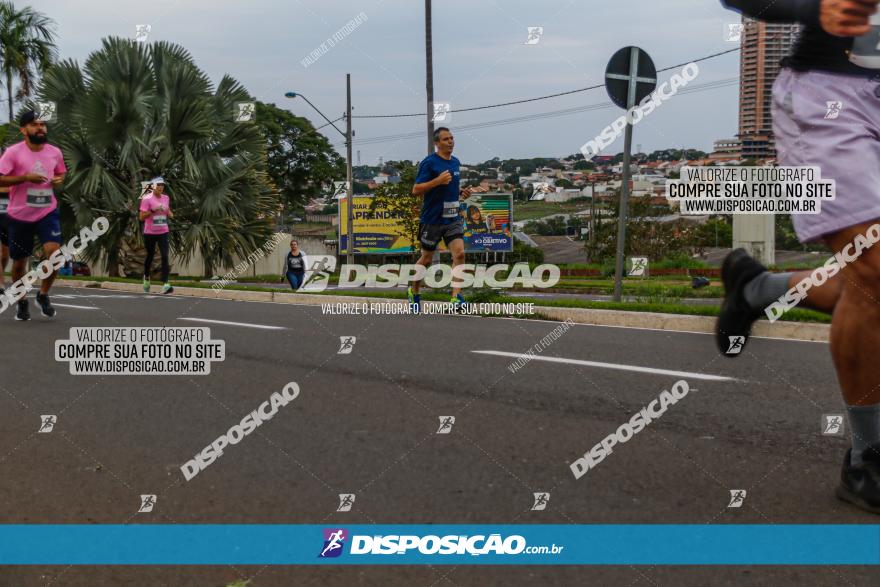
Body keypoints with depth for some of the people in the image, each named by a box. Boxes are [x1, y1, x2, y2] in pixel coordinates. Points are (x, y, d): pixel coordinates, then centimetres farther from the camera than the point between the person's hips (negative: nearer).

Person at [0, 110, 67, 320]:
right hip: (19, 216, -2)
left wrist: (59, 180, -3)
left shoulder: (55, 152, 2)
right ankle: (22, 302, 30)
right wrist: (25, 177, -24)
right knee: (19, 262, 9)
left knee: (54, 253, -17)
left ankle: (43, 295, 6)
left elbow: (61, 173, 20)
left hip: (48, 212, 2)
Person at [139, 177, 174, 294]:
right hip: (150, 233, -3)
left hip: (163, 232, 3)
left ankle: (165, 284, -17)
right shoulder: (147, 199, -10)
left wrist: (170, 214, 0)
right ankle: (146, 278, 40)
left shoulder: (166, 198, 7)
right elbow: (141, 217, -12)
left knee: (165, 256, -11)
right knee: (150, 256, 13)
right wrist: (153, 210, -23)